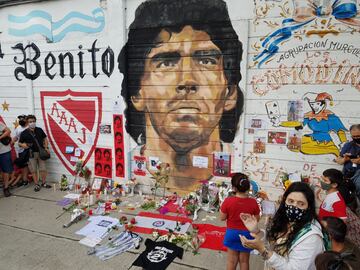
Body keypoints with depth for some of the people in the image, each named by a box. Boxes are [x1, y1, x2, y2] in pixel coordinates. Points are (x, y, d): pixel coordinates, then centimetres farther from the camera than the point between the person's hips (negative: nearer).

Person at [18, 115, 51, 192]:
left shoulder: (39, 130, 2)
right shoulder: (24, 133, -3)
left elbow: (45, 138, 11)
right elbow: (20, 143, 5)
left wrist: (46, 147, 1)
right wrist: (22, 145, -18)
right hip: (31, 153, -1)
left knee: (43, 169, 5)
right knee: (33, 170, 5)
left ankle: (44, 183, 21)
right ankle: (36, 185, 17)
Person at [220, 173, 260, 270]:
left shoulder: (228, 201, -22)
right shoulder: (253, 202, -19)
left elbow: (222, 217, -12)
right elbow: (257, 219, -6)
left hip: (232, 233, 0)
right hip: (246, 234, 1)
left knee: (232, 260, 19)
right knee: (244, 260, 19)